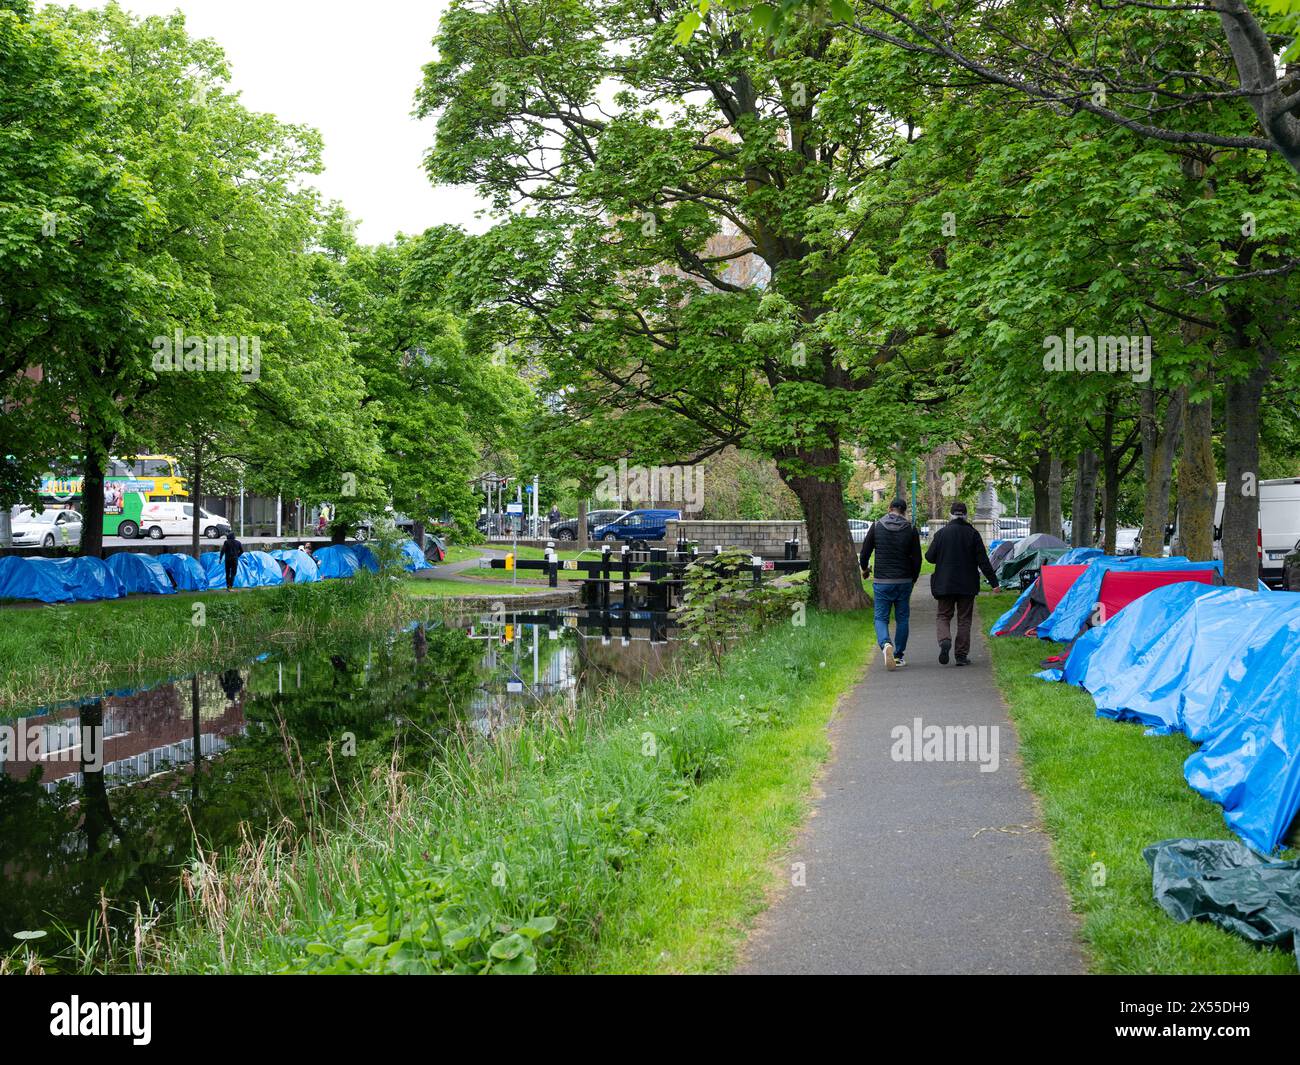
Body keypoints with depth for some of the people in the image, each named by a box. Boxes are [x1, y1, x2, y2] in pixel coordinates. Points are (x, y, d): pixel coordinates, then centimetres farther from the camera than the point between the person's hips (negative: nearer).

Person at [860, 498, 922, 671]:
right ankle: (899, 655, 17)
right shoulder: (910, 529, -2)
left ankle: (886, 644, -24)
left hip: (882, 582, -1)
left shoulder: (876, 526, -2)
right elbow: (917, 558, -1)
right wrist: (913, 578, 15)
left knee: (881, 618, 4)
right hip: (904, 582, 1)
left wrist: (865, 569, 20)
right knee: (902, 619, 13)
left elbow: (864, 553, 0)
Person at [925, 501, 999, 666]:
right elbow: (983, 560, -6)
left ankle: (945, 640, -18)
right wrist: (994, 581, -2)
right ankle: (962, 655, 7)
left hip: (944, 584, 0)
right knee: (964, 619, 9)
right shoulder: (973, 533, -4)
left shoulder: (941, 533, -4)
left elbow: (929, 557, -2)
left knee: (944, 616, 10)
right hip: (967, 584, 0)